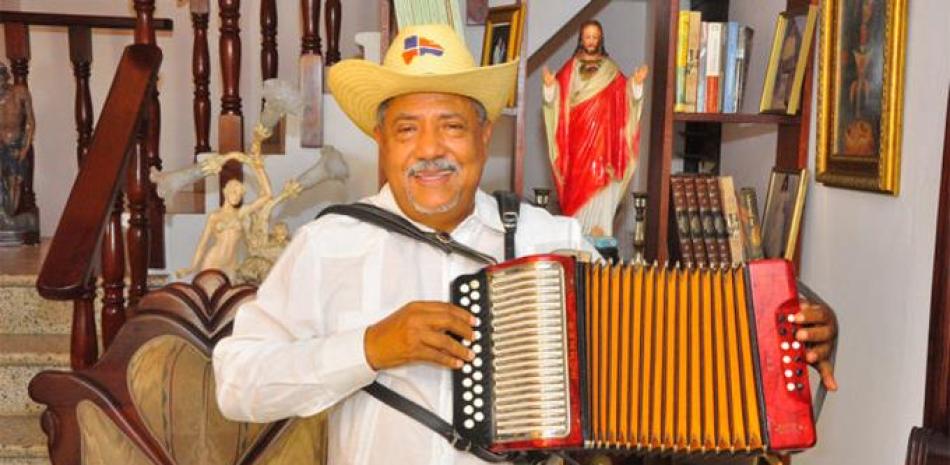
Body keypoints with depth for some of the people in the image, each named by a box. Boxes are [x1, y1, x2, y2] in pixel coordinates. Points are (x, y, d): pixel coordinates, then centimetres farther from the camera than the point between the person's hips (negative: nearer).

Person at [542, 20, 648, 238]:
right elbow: (554, 101, 3)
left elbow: (628, 98, 2)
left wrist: (637, 83, -15)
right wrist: (549, 85, -16)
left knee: (600, 188, -8)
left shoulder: (611, 70, 9)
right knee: (577, 186, 0)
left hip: (602, 140, -1)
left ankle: (599, 239, -5)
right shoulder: (569, 69, 9)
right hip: (576, 140, 1)